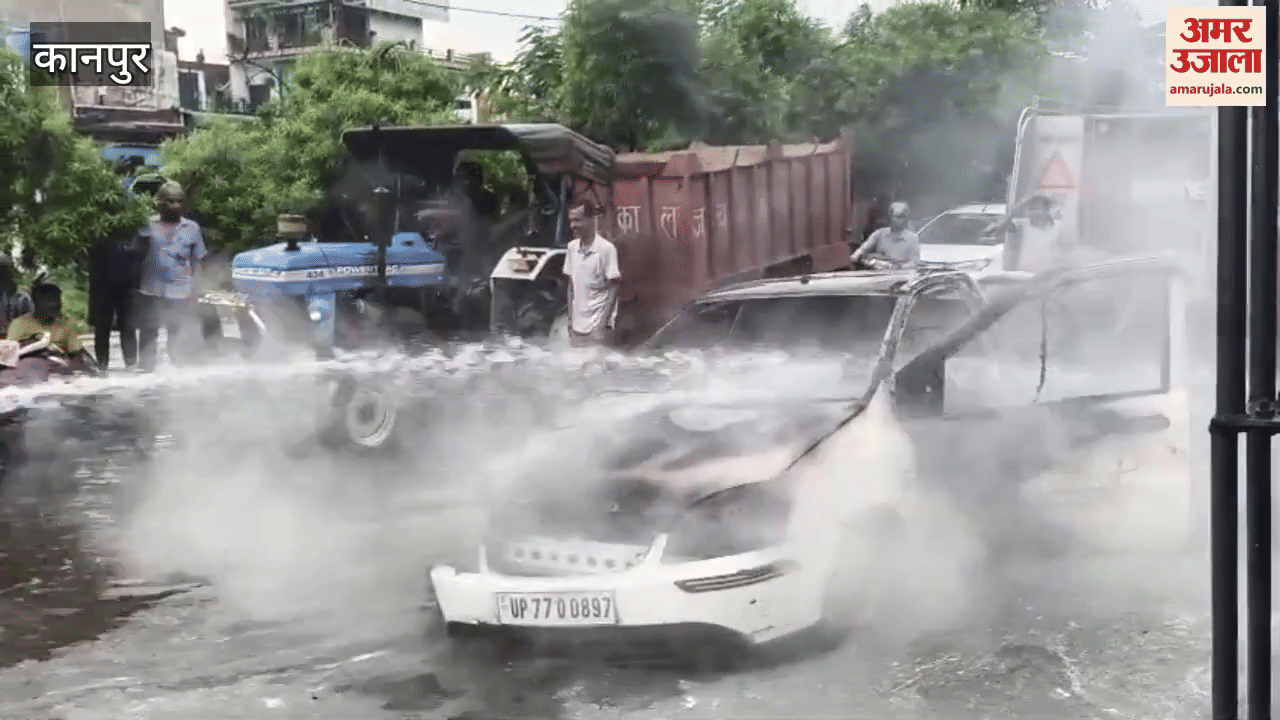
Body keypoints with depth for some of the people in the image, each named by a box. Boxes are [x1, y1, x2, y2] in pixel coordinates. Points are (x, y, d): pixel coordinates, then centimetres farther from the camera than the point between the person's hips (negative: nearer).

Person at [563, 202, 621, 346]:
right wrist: (570, 318, 11)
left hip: (597, 325, -6)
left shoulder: (606, 249, -10)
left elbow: (613, 286, -9)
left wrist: (604, 322, -13)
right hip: (577, 325, 6)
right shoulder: (572, 247, 8)